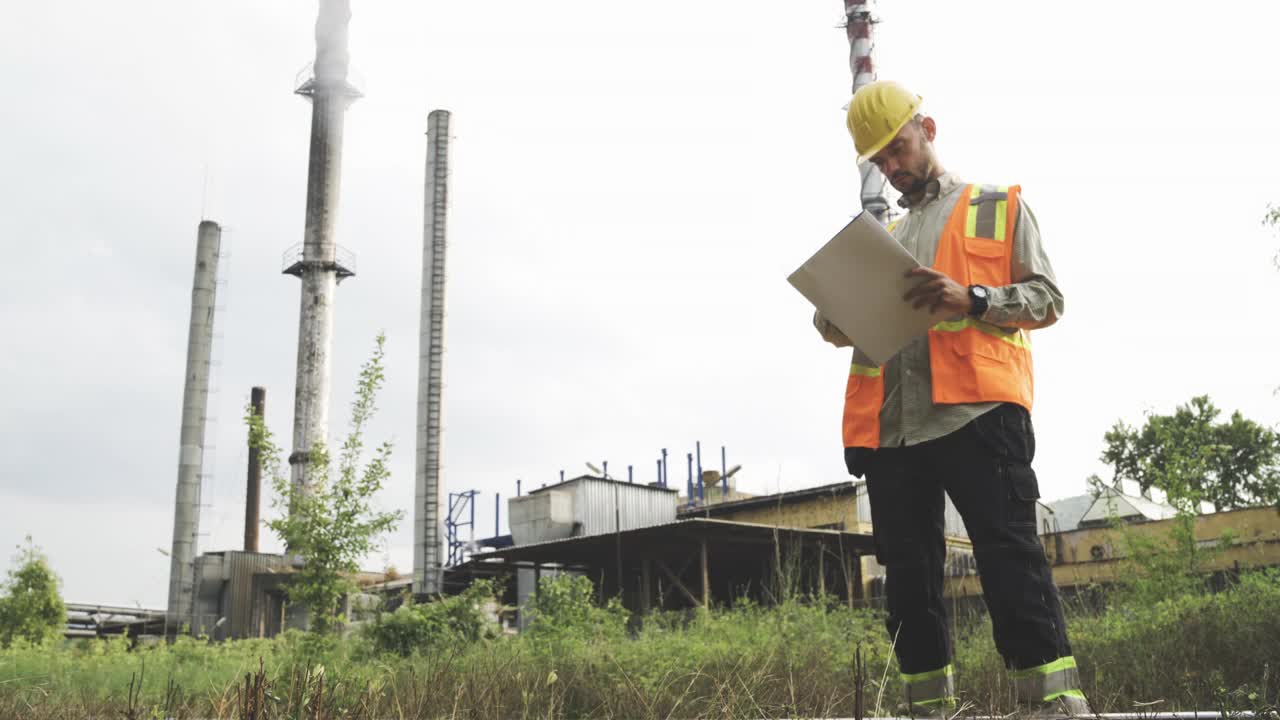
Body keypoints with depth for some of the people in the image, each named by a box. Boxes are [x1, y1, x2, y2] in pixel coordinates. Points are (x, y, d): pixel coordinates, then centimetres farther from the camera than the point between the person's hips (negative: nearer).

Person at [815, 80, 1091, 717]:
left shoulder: (1001, 208, 15)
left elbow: (1046, 298, 5)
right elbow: (848, 325, 25)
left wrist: (972, 299, -14)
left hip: (976, 410, -5)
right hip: (889, 425, 5)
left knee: (1011, 558, -13)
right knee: (908, 579, 4)